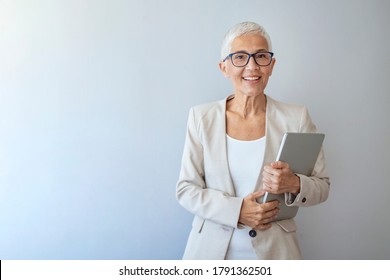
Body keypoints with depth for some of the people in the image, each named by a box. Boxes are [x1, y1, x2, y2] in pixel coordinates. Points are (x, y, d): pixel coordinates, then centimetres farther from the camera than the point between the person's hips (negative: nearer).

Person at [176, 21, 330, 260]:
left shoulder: (296, 117, -7)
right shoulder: (201, 117, -6)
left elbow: (322, 186, -1)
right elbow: (186, 189, -6)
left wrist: (294, 184, -22)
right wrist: (236, 210, -20)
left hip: (274, 249, 0)